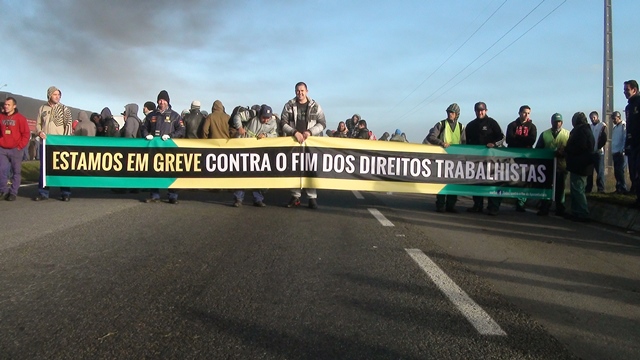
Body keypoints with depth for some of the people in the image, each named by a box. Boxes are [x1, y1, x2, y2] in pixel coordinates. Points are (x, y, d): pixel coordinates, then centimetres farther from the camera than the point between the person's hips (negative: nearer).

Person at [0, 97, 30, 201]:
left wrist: (20, 146, -7)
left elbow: (26, 134, -4)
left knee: (16, 171, 1)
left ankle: (13, 193, 8)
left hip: (16, 149, -3)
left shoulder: (20, 118, -4)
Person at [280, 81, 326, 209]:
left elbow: (322, 123, 3)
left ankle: (312, 197, 5)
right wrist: (295, 132, -14)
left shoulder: (315, 106, 4)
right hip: (293, 141, 1)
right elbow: (283, 123, 1)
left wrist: (310, 132, -13)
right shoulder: (289, 105, 4)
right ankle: (295, 196, 13)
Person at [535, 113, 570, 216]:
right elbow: (538, 149, 8)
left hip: (561, 166, -1)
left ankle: (560, 210, 16)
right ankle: (544, 209, 9)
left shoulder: (568, 134, 4)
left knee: (560, 189, 8)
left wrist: (563, 153, -19)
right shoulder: (544, 134, 9)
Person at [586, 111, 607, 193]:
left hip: (599, 152, -5)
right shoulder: (590, 126, 14)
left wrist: (600, 146, -22)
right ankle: (588, 188, 13)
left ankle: (601, 188, 1)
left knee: (600, 171, -2)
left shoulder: (602, 125, -1)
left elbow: (604, 138, -10)